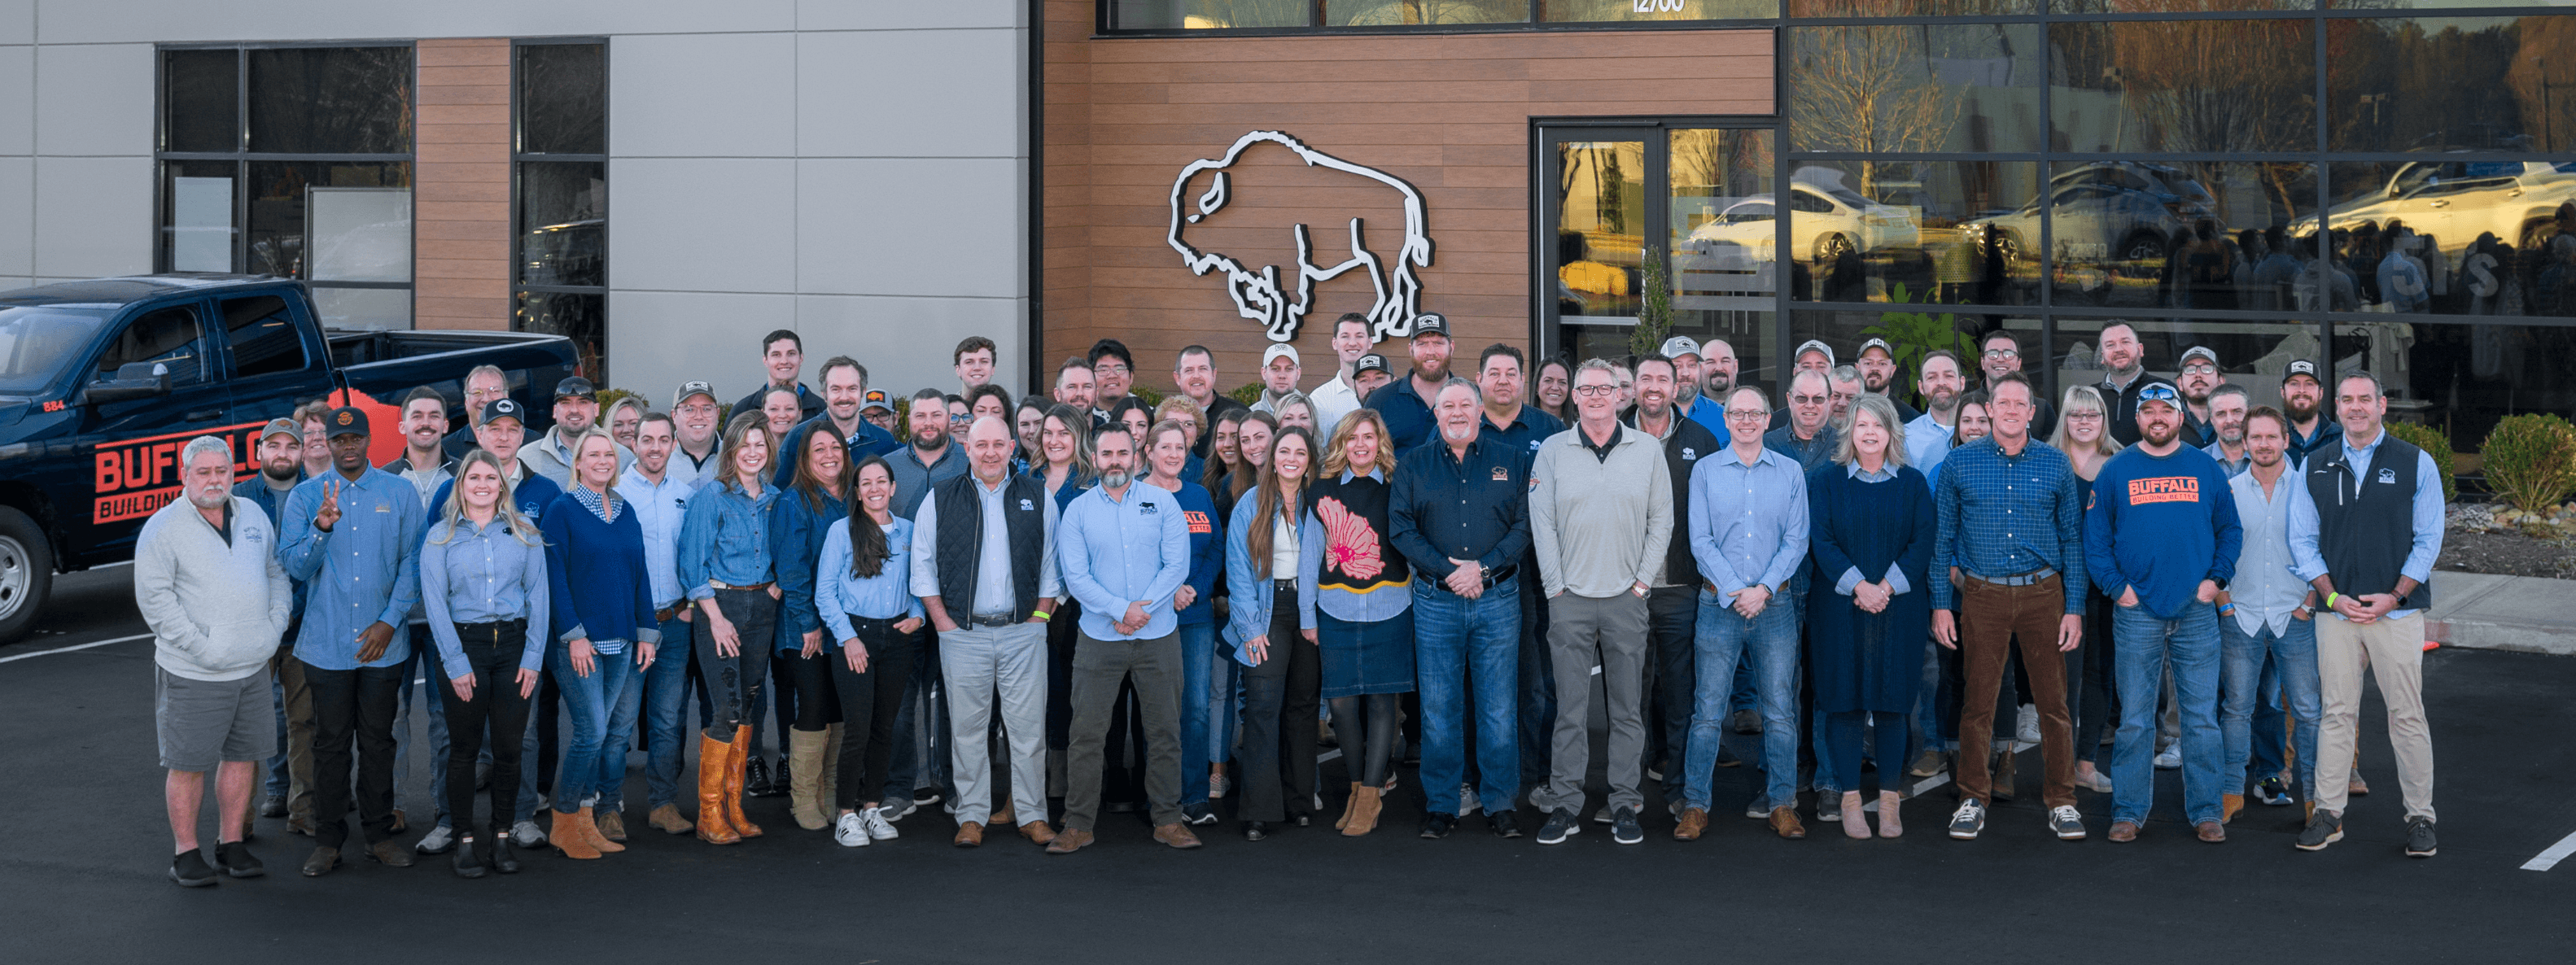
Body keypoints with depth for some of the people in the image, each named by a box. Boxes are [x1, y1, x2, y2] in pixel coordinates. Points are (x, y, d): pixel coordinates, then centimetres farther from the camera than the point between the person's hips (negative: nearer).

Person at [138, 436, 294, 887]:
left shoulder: (253, 516, 10)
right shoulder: (163, 528, -8)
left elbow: (278, 574, 18)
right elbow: (154, 599, -12)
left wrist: (274, 626, 3)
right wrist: (202, 647, -16)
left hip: (253, 667, 5)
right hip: (192, 674, -5)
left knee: (243, 756, 10)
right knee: (188, 764, 0)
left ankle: (232, 844, 22)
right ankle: (186, 854, 11)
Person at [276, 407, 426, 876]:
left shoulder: (400, 494, 3)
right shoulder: (305, 497, 2)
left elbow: (412, 563, 1)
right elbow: (294, 566, -5)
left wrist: (389, 621, -8)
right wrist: (321, 529, -23)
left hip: (383, 643, 0)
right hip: (327, 643, 0)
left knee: (378, 741, 8)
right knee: (331, 742, 4)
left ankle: (379, 833, 18)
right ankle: (327, 841, 12)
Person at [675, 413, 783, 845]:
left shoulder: (775, 498, 10)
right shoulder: (712, 495, -6)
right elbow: (693, 562, -8)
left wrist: (777, 588, 1)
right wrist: (716, 617, -13)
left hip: (762, 607, 5)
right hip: (720, 603, -5)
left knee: (748, 708, 7)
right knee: (729, 709, -11)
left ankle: (733, 806, 14)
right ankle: (710, 813, -3)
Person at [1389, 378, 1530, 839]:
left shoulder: (1509, 463, 8)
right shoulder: (1412, 465, 8)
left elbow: (1524, 525, 2)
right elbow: (1401, 528, -1)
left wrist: (1483, 567, -12)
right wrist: (1448, 571, -12)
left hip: (1498, 598, 0)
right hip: (1436, 602, 0)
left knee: (1499, 707, 1)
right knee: (1439, 709, 2)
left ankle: (1499, 803, 9)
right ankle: (1440, 805, 10)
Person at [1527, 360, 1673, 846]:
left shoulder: (1647, 450, 6)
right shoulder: (1552, 451, 4)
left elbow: (1662, 519, 7)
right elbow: (1542, 522, 3)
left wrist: (1643, 580, 0)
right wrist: (1556, 585, -3)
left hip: (1626, 597, 1)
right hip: (1570, 597, 0)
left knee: (1628, 708, 4)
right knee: (1570, 707, 0)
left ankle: (1625, 804, 11)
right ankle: (1565, 804, 6)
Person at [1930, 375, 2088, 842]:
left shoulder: (2055, 465, 5)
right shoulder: (1959, 463, 3)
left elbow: (2072, 538, 7)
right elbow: (1942, 537, 7)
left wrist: (2074, 608, 2)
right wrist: (1941, 604, 2)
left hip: (2043, 594, 0)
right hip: (1982, 595, 0)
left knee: (2054, 700, 1)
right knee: (1977, 702, 3)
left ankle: (2061, 800, 11)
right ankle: (1973, 799, 14)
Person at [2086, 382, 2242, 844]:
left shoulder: (2206, 468, 9)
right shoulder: (2116, 471, 5)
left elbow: (2230, 529, 10)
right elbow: (2095, 537, 4)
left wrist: (2216, 578, -3)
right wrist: (2116, 586, -7)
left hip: (2197, 612, 1)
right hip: (2137, 613, -1)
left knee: (2202, 718, 3)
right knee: (2134, 720, 2)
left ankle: (2205, 810, 10)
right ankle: (2129, 811, 9)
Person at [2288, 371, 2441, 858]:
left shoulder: (2416, 464, 2)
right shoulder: (2316, 469, 9)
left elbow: (2428, 539, 0)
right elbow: (2302, 540, 8)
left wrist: (2393, 597, -9)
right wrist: (2333, 596, -5)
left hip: (2397, 610, -2)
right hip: (2336, 612, 2)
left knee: (2408, 715, 0)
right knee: (2336, 713, 4)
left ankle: (2420, 817, 7)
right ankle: (2328, 813, 10)